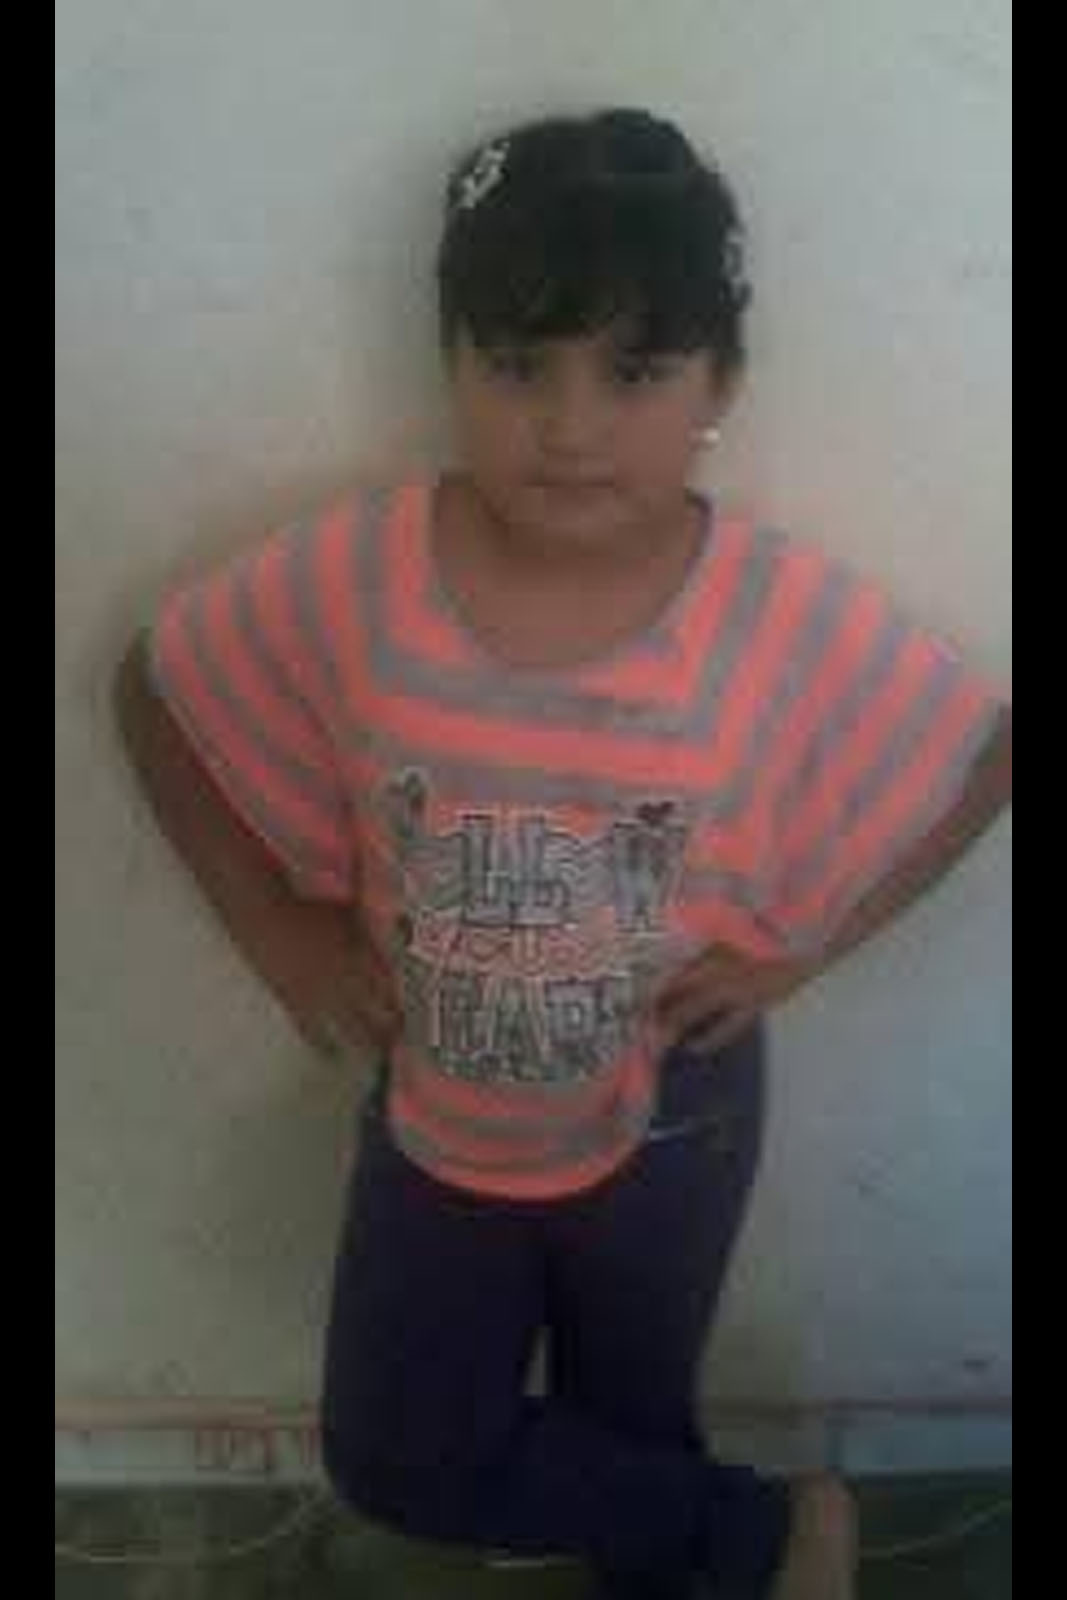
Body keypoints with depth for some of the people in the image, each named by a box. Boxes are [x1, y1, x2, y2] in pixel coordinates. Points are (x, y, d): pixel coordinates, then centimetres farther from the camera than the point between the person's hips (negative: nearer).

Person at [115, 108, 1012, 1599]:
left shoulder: (790, 620, -24)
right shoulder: (346, 579, -22)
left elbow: (980, 753, -9)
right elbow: (157, 691, -5)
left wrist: (796, 942, -14)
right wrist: (278, 929, -9)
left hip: (667, 1121, -2)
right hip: (440, 1117, 3)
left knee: (632, 1421, 20)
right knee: (399, 1460, 16)